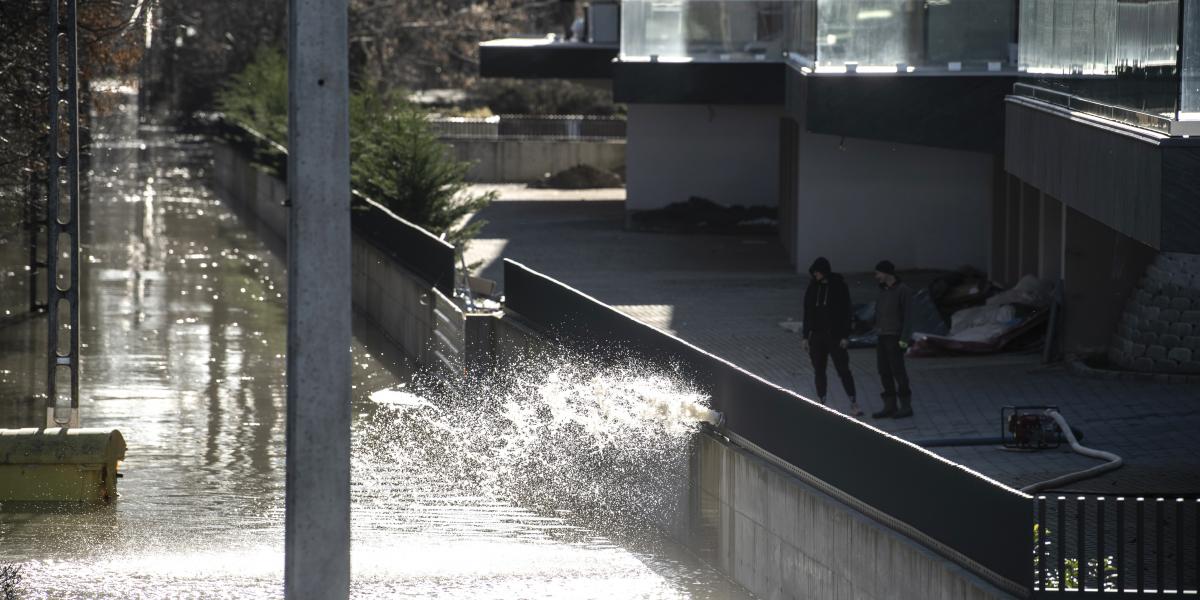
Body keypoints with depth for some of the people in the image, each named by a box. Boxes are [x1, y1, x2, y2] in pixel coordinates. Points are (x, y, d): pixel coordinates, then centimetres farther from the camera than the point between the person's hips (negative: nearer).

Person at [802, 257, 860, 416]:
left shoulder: (839, 287, -5)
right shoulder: (812, 288, 7)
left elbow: (846, 312, -5)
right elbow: (807, 312, 11)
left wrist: (845, 336, -11)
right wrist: (806, 336, 7)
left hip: (835, 335, -4)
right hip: (817, 336, 4)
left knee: (843, 370, -7)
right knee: (819, 371, 6)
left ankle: (854, 404, -5)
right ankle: (821, 403, 12)